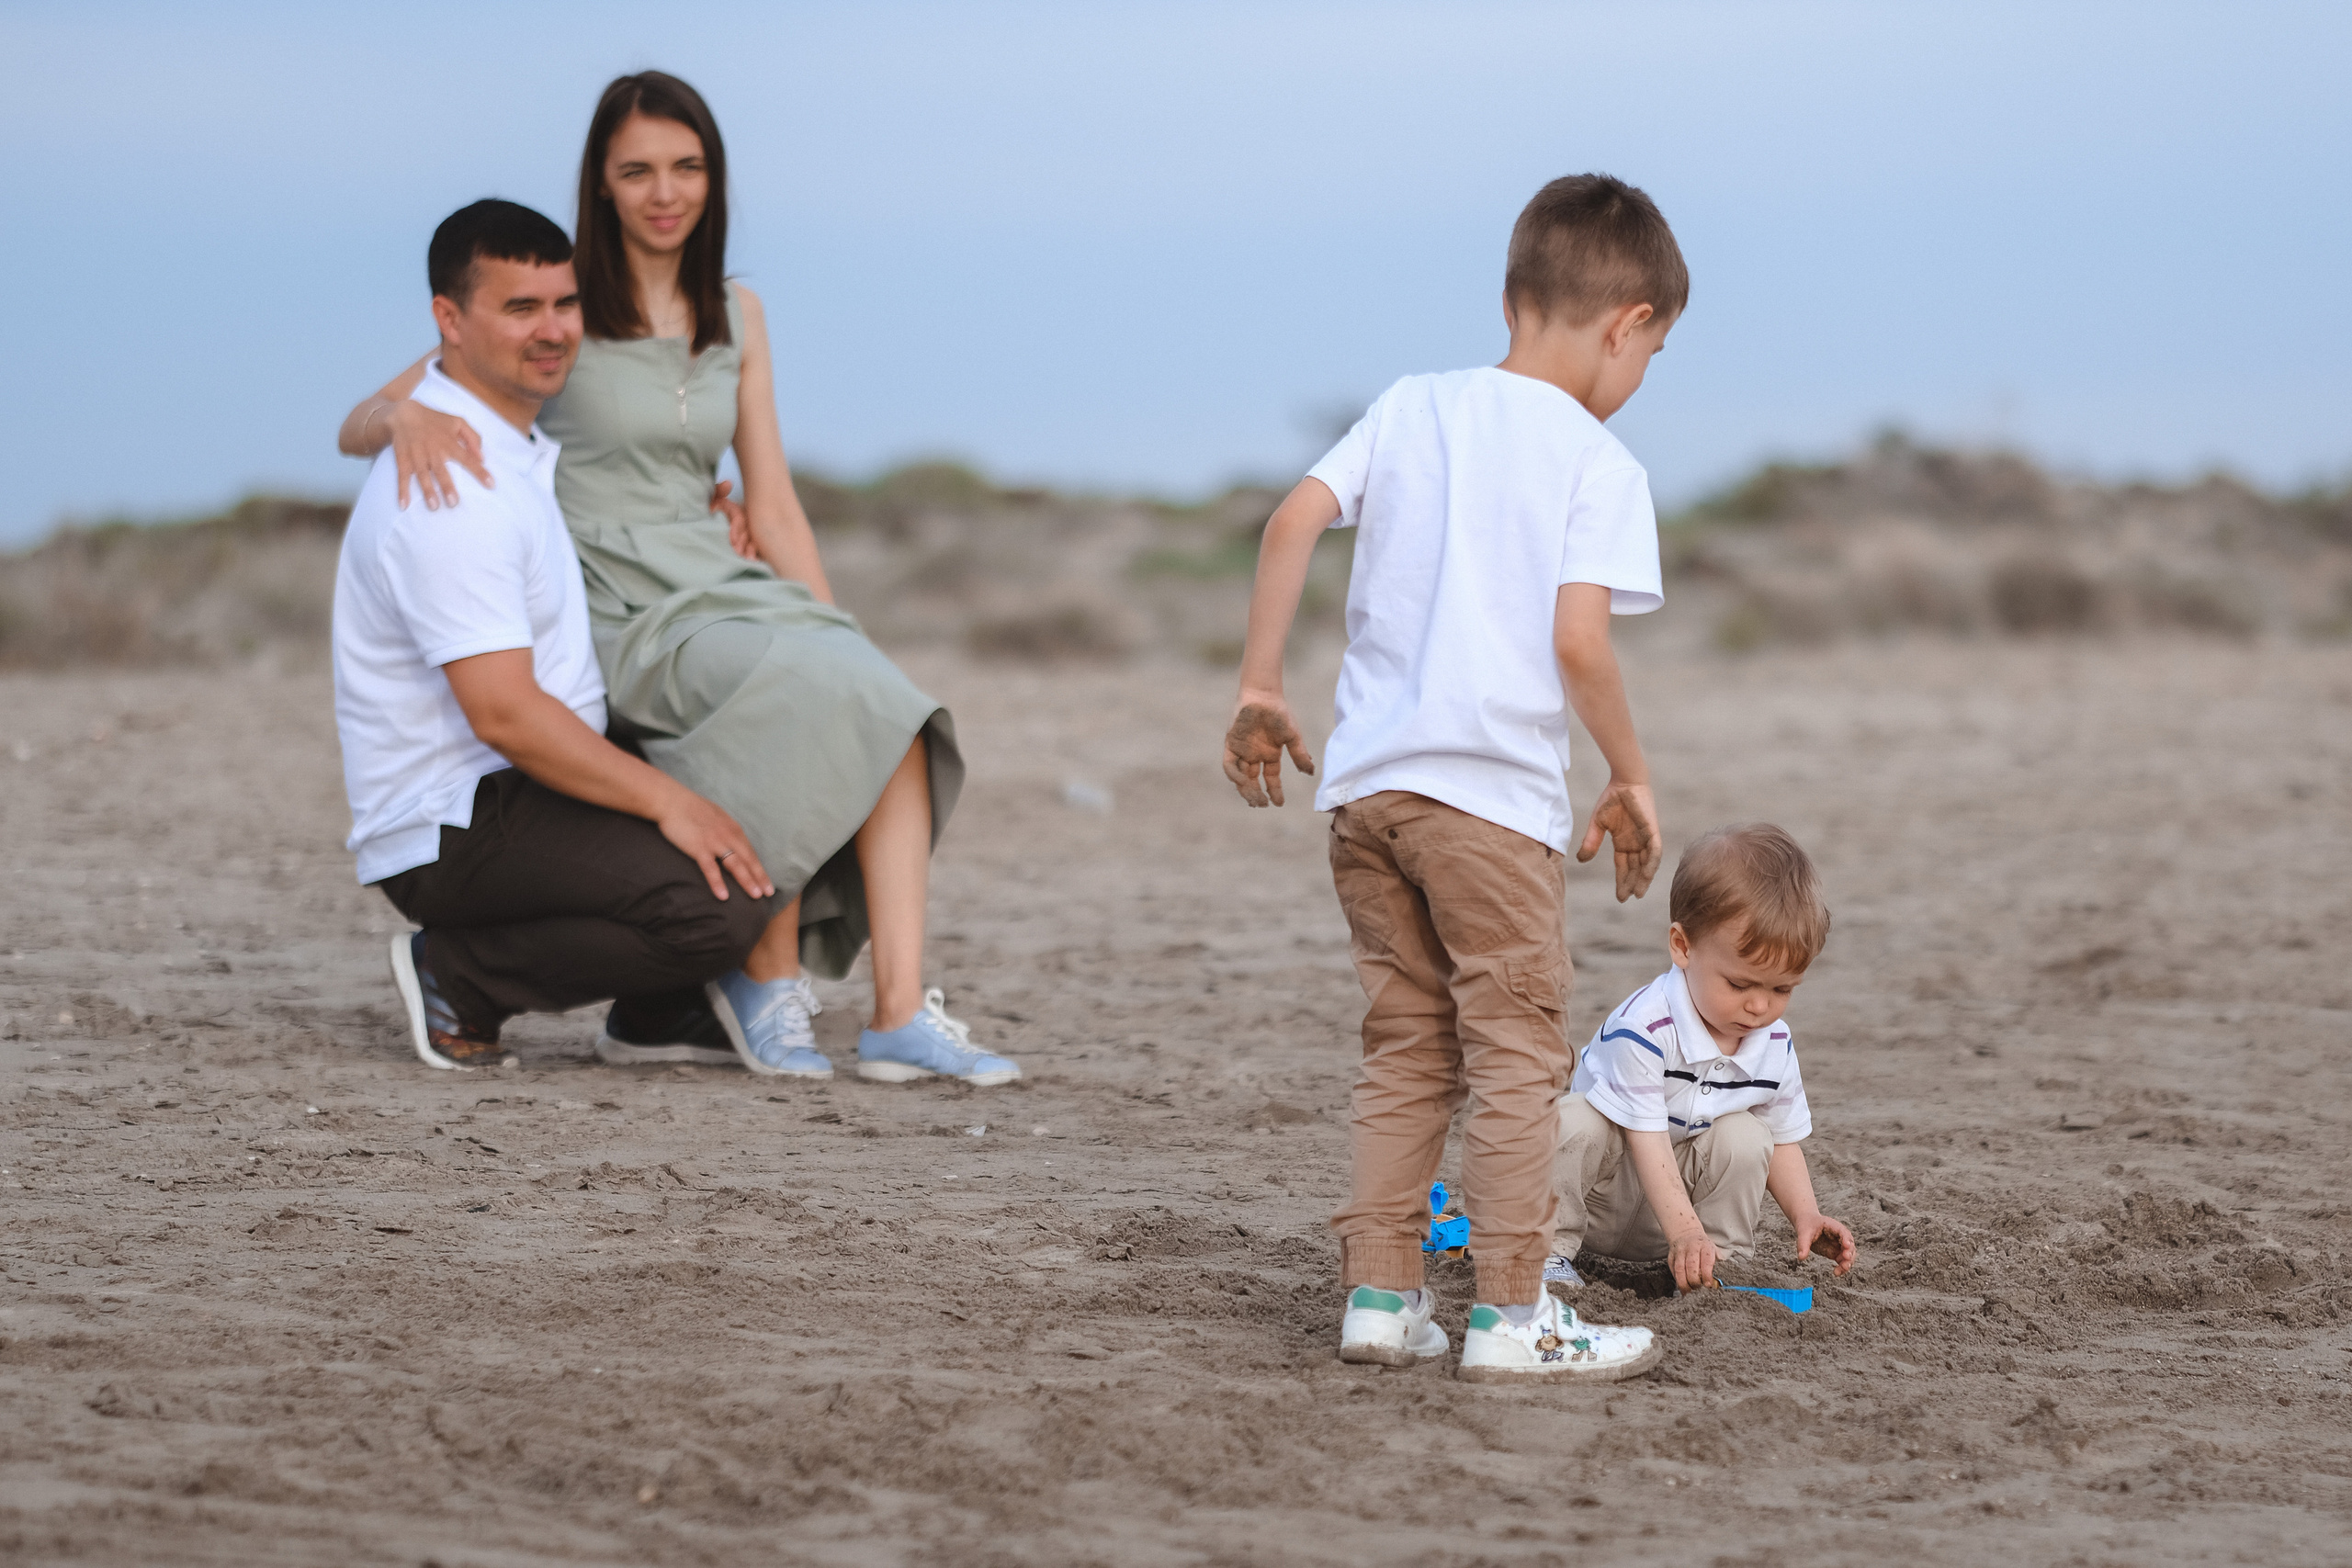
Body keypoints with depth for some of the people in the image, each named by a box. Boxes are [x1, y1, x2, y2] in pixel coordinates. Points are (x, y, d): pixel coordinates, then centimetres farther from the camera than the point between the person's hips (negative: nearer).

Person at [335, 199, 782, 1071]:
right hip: (456, 828, -10)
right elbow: (504, 712, -26)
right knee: (723, 903, -28)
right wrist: (666, 801, -25)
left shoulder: (514, 443, 14)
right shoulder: (450, 490, -20)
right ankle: (462, 978, -10)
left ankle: (658, 1015, 16)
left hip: (533, 789, 10)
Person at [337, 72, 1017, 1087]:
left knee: (886, 710, -25)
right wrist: (407, 415, -29)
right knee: (808, 701, -32)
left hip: (726, 587, 5)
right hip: (616, 613, -5)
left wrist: (836, 636, 1)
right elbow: (356, 429, -4)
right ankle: (764, 978, -17)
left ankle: (900, 1013, -32)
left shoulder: (734, 316, 14)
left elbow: (772, 506, 14)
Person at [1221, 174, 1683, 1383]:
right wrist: (1632, 781, -1)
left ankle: (1378, 1295, 14)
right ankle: (1512, 1317, 3)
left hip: (1366, 780, 6)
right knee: (1515, 1048, 3)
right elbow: (1579, 639, -14)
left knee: (1404, 1046, 15)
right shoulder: (1599, 465, -5)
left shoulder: (1411, 408, 10)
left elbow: (1294, 520, 1)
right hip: (1493, 791, -6)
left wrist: (1259, 690, 7)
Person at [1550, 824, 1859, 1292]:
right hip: (1603, 1200, -5)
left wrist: (1807, 1216, -10)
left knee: (1745, 1136, -18)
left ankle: (1728, 1258, -5)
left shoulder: (1774, 1044, -7)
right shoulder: (1641, 1029, -29)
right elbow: (1648, 1140, -29)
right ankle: (1550, 1249, -18)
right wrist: (1686, 1233, -36)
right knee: (1572, 1119, -32)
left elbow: (1782, 1141, 6)